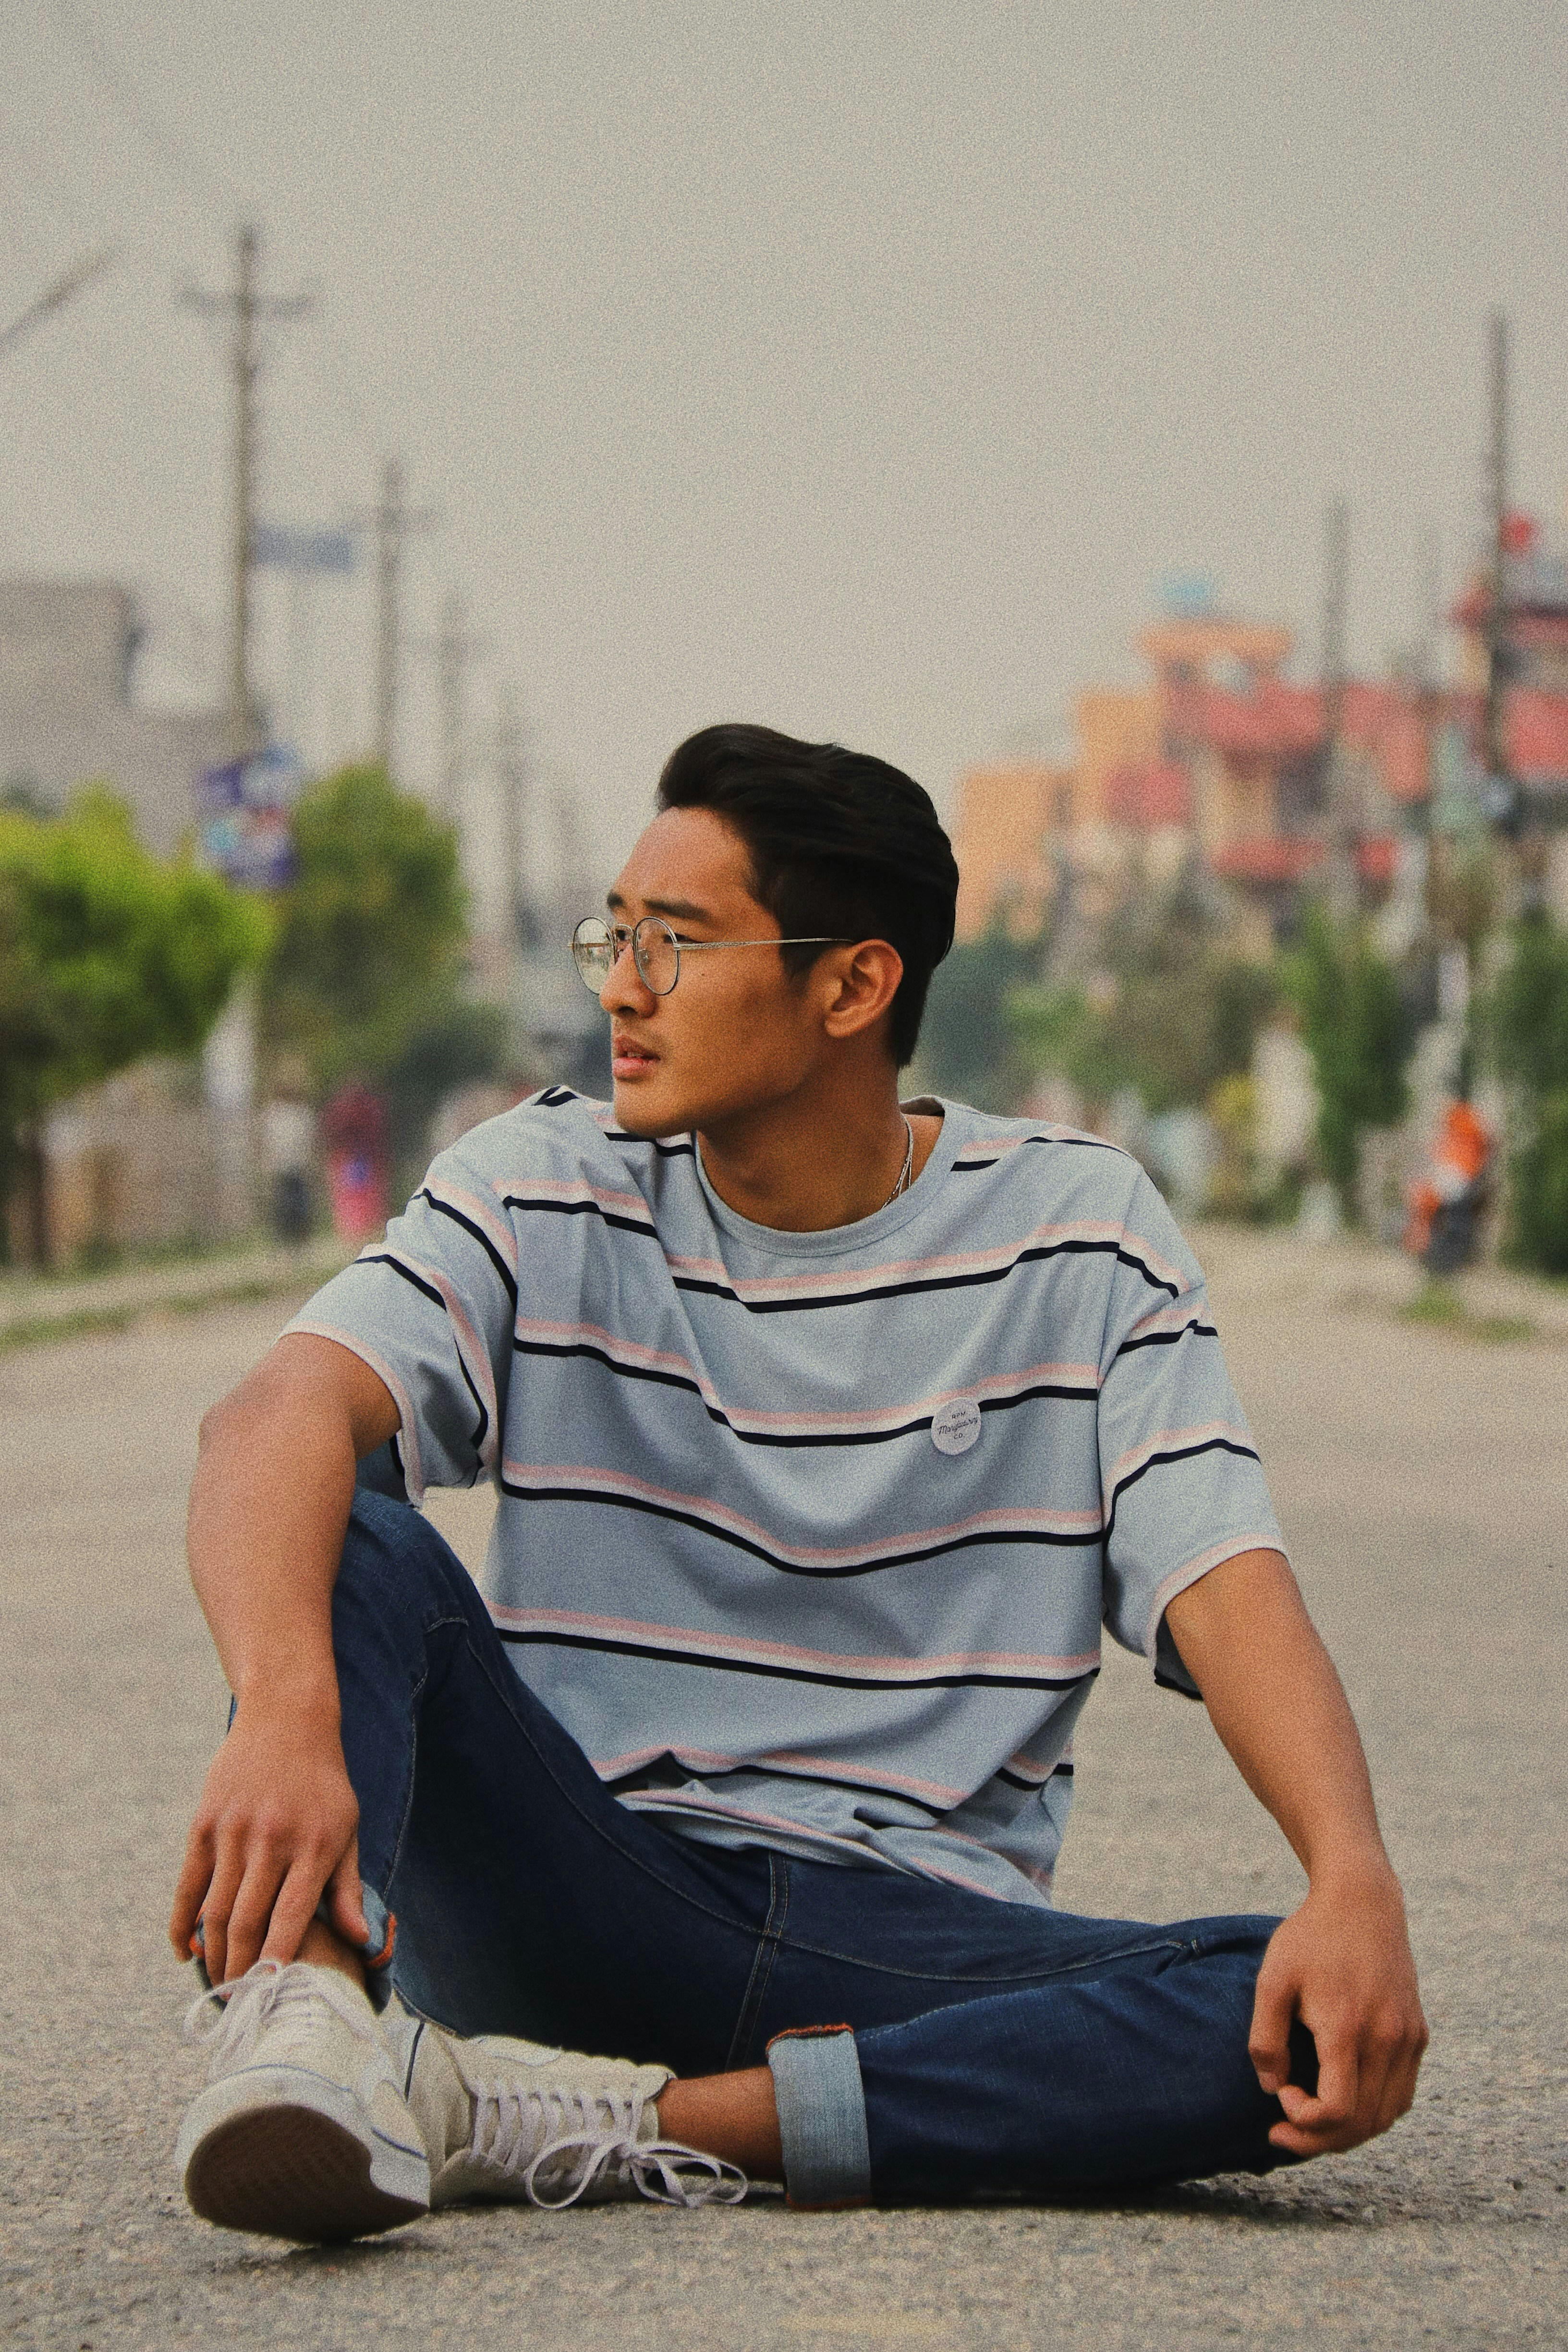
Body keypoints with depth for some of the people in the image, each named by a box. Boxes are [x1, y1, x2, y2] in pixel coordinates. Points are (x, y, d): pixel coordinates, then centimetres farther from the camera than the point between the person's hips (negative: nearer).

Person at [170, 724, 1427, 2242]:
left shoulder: (1078, 1234, 4)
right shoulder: (547, 1192, 2)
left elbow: (1224, 1583, -6)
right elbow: (280, 1416, -16)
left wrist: (1357, 1884, -27)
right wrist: (286, 1714, -39)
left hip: (909, 1948, 0)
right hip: (574, 1880, 0)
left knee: (1302, 2024, -28)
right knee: (351, 1545, -23)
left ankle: (635, 2125, -32)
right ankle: (307, 2020, -49)